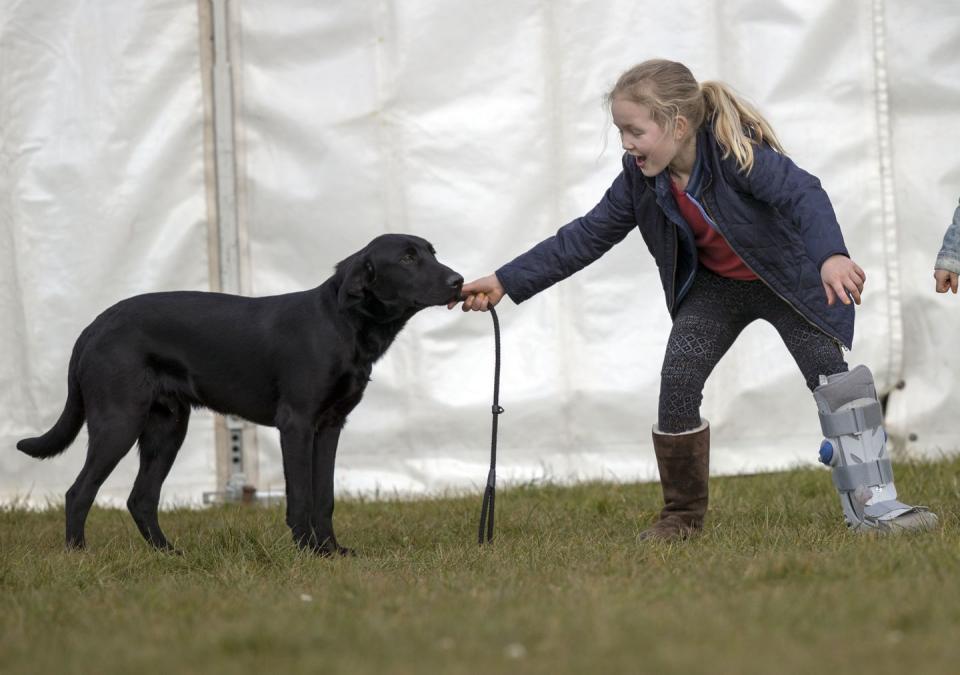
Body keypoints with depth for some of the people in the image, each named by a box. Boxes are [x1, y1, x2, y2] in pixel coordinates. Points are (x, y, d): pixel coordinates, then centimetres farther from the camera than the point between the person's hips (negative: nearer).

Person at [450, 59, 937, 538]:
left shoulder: (736, 154, -32)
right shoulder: (640, 180, -14)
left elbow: (802, 194, -44)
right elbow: (586, 237, -8)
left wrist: (831, 256, -64)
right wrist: (506, 282, -12)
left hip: (786, 278, -5)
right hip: (715, 287, 5)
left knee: (829, 372, -16)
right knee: (677, 381, -11)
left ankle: (872, 502, -10)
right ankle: (682, 515, 3)